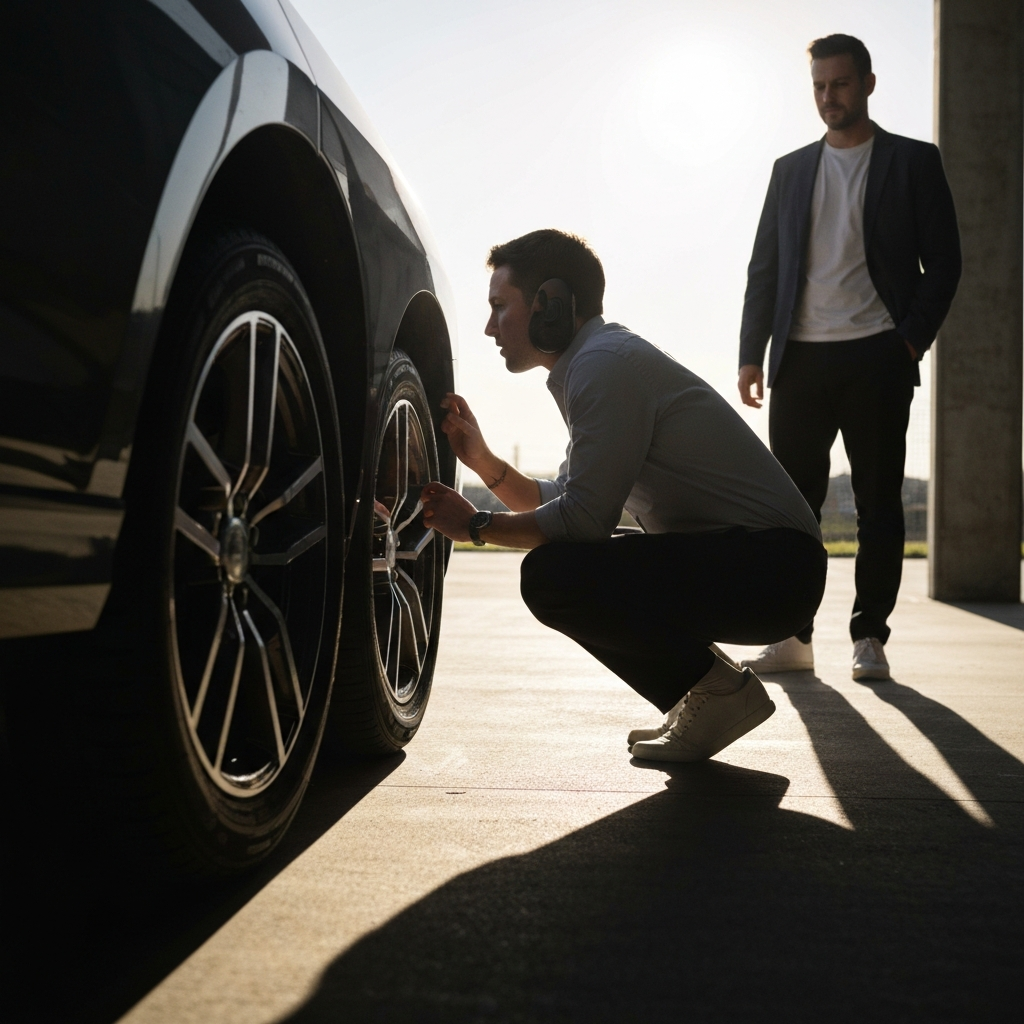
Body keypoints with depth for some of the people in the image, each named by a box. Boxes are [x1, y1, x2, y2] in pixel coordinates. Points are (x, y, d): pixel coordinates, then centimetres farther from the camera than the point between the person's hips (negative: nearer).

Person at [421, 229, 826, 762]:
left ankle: (719, 688, -5)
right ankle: (700, 698, 13)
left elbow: (584, 518, -19)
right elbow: (559, 500, 19)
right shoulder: (593, 363, 19)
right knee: (565, 566, 15)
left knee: (552, 575, -23)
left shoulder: (605, 363, -14)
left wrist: (477, 526, -6)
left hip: (771, 565, -10)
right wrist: (482, 459, 9)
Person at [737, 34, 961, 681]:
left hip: (877, 359, -2)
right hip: (801, 360, 3)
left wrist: (911, 342, -7)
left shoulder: (913, 162, 7)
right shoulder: (791, 169, 16)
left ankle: (870, 638, 9)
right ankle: (793, 637, 9)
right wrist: (752, 353, 4)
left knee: (879, 502, 1)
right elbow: (764, 268, 13)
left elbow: (943, 263, 4)